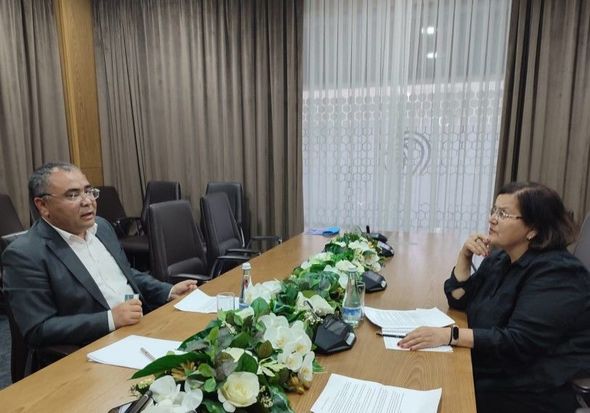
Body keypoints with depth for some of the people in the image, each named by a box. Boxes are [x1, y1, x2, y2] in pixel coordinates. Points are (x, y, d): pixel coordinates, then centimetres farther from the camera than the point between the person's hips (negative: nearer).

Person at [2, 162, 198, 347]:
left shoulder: (101, 226, 10)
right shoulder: (25, 254, -10)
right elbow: (38, 330, -12)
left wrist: (169, 292, 5)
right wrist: (110, 319, -21)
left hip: (144, 324, 7)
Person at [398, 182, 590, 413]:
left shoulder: (555, 274, -19)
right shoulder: (500, 258, 6)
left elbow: (519, 342, -28)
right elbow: (459, 301, 7)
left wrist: (450, 335, -35)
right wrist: (465, 256, -5)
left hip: (530, 392, -7)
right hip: (489, 373, 7)